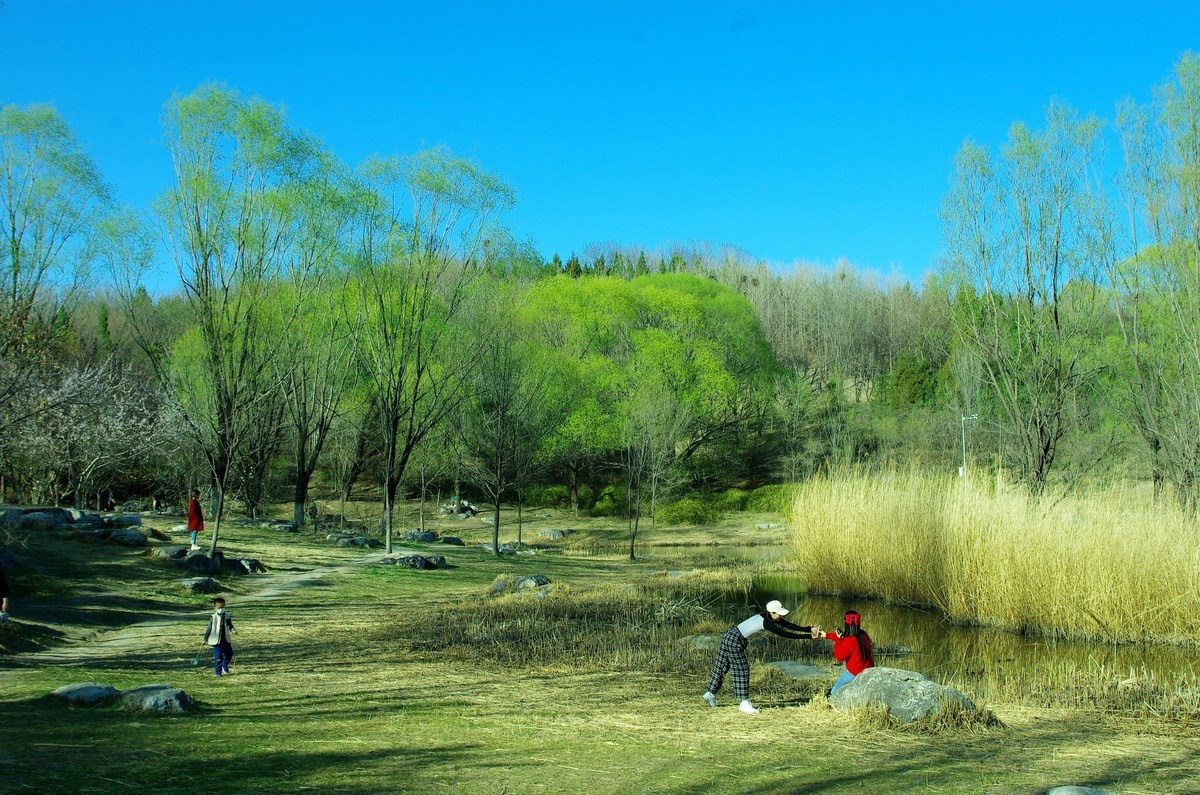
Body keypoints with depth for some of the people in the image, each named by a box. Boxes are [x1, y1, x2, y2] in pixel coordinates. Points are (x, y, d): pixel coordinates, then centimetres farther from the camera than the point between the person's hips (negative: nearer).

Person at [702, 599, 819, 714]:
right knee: (742, 670, -4)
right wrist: (809, 636, -22)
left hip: (729, 637, 10)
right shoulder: (766, 623, -22)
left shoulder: (766, 616, 4)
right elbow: (785, 634, -23)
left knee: (722, 666, 19)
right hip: (735, 642, -10)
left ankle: (711, 693, 31)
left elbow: (789, 626, 4)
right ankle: (745, 703, -2)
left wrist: (809, 629, -4)